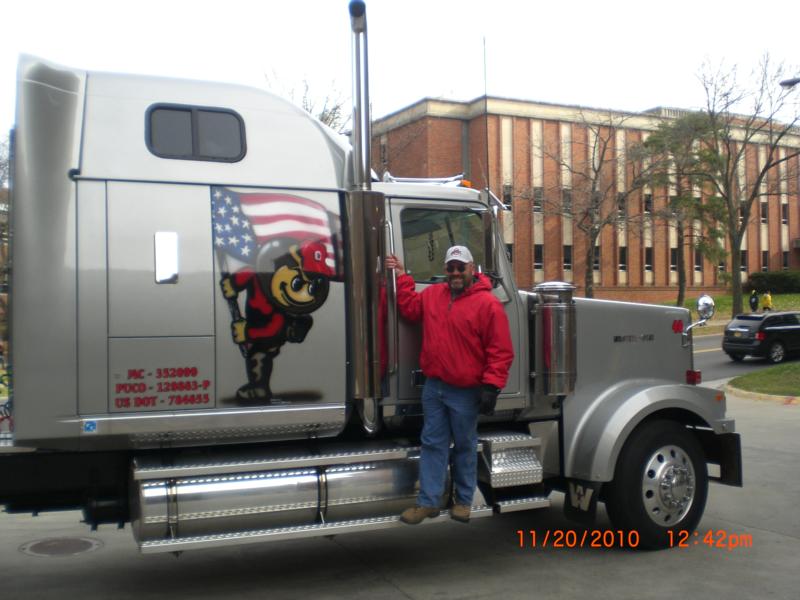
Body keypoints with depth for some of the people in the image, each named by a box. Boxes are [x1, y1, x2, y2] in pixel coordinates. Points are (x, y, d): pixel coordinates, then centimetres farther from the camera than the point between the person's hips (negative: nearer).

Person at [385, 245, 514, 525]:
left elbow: (500, 350, -13)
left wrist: (491, 386, -18)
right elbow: (411, 309, 19)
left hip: (466, 391, -5)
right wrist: (402, 277, 10)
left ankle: (463, 501, 23)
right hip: (433, 386, 5)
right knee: (432, 444, 8)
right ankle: (428, 501, 14)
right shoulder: (433, 294, 7)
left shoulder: (487, 303, -11)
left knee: (464, 446, 10)